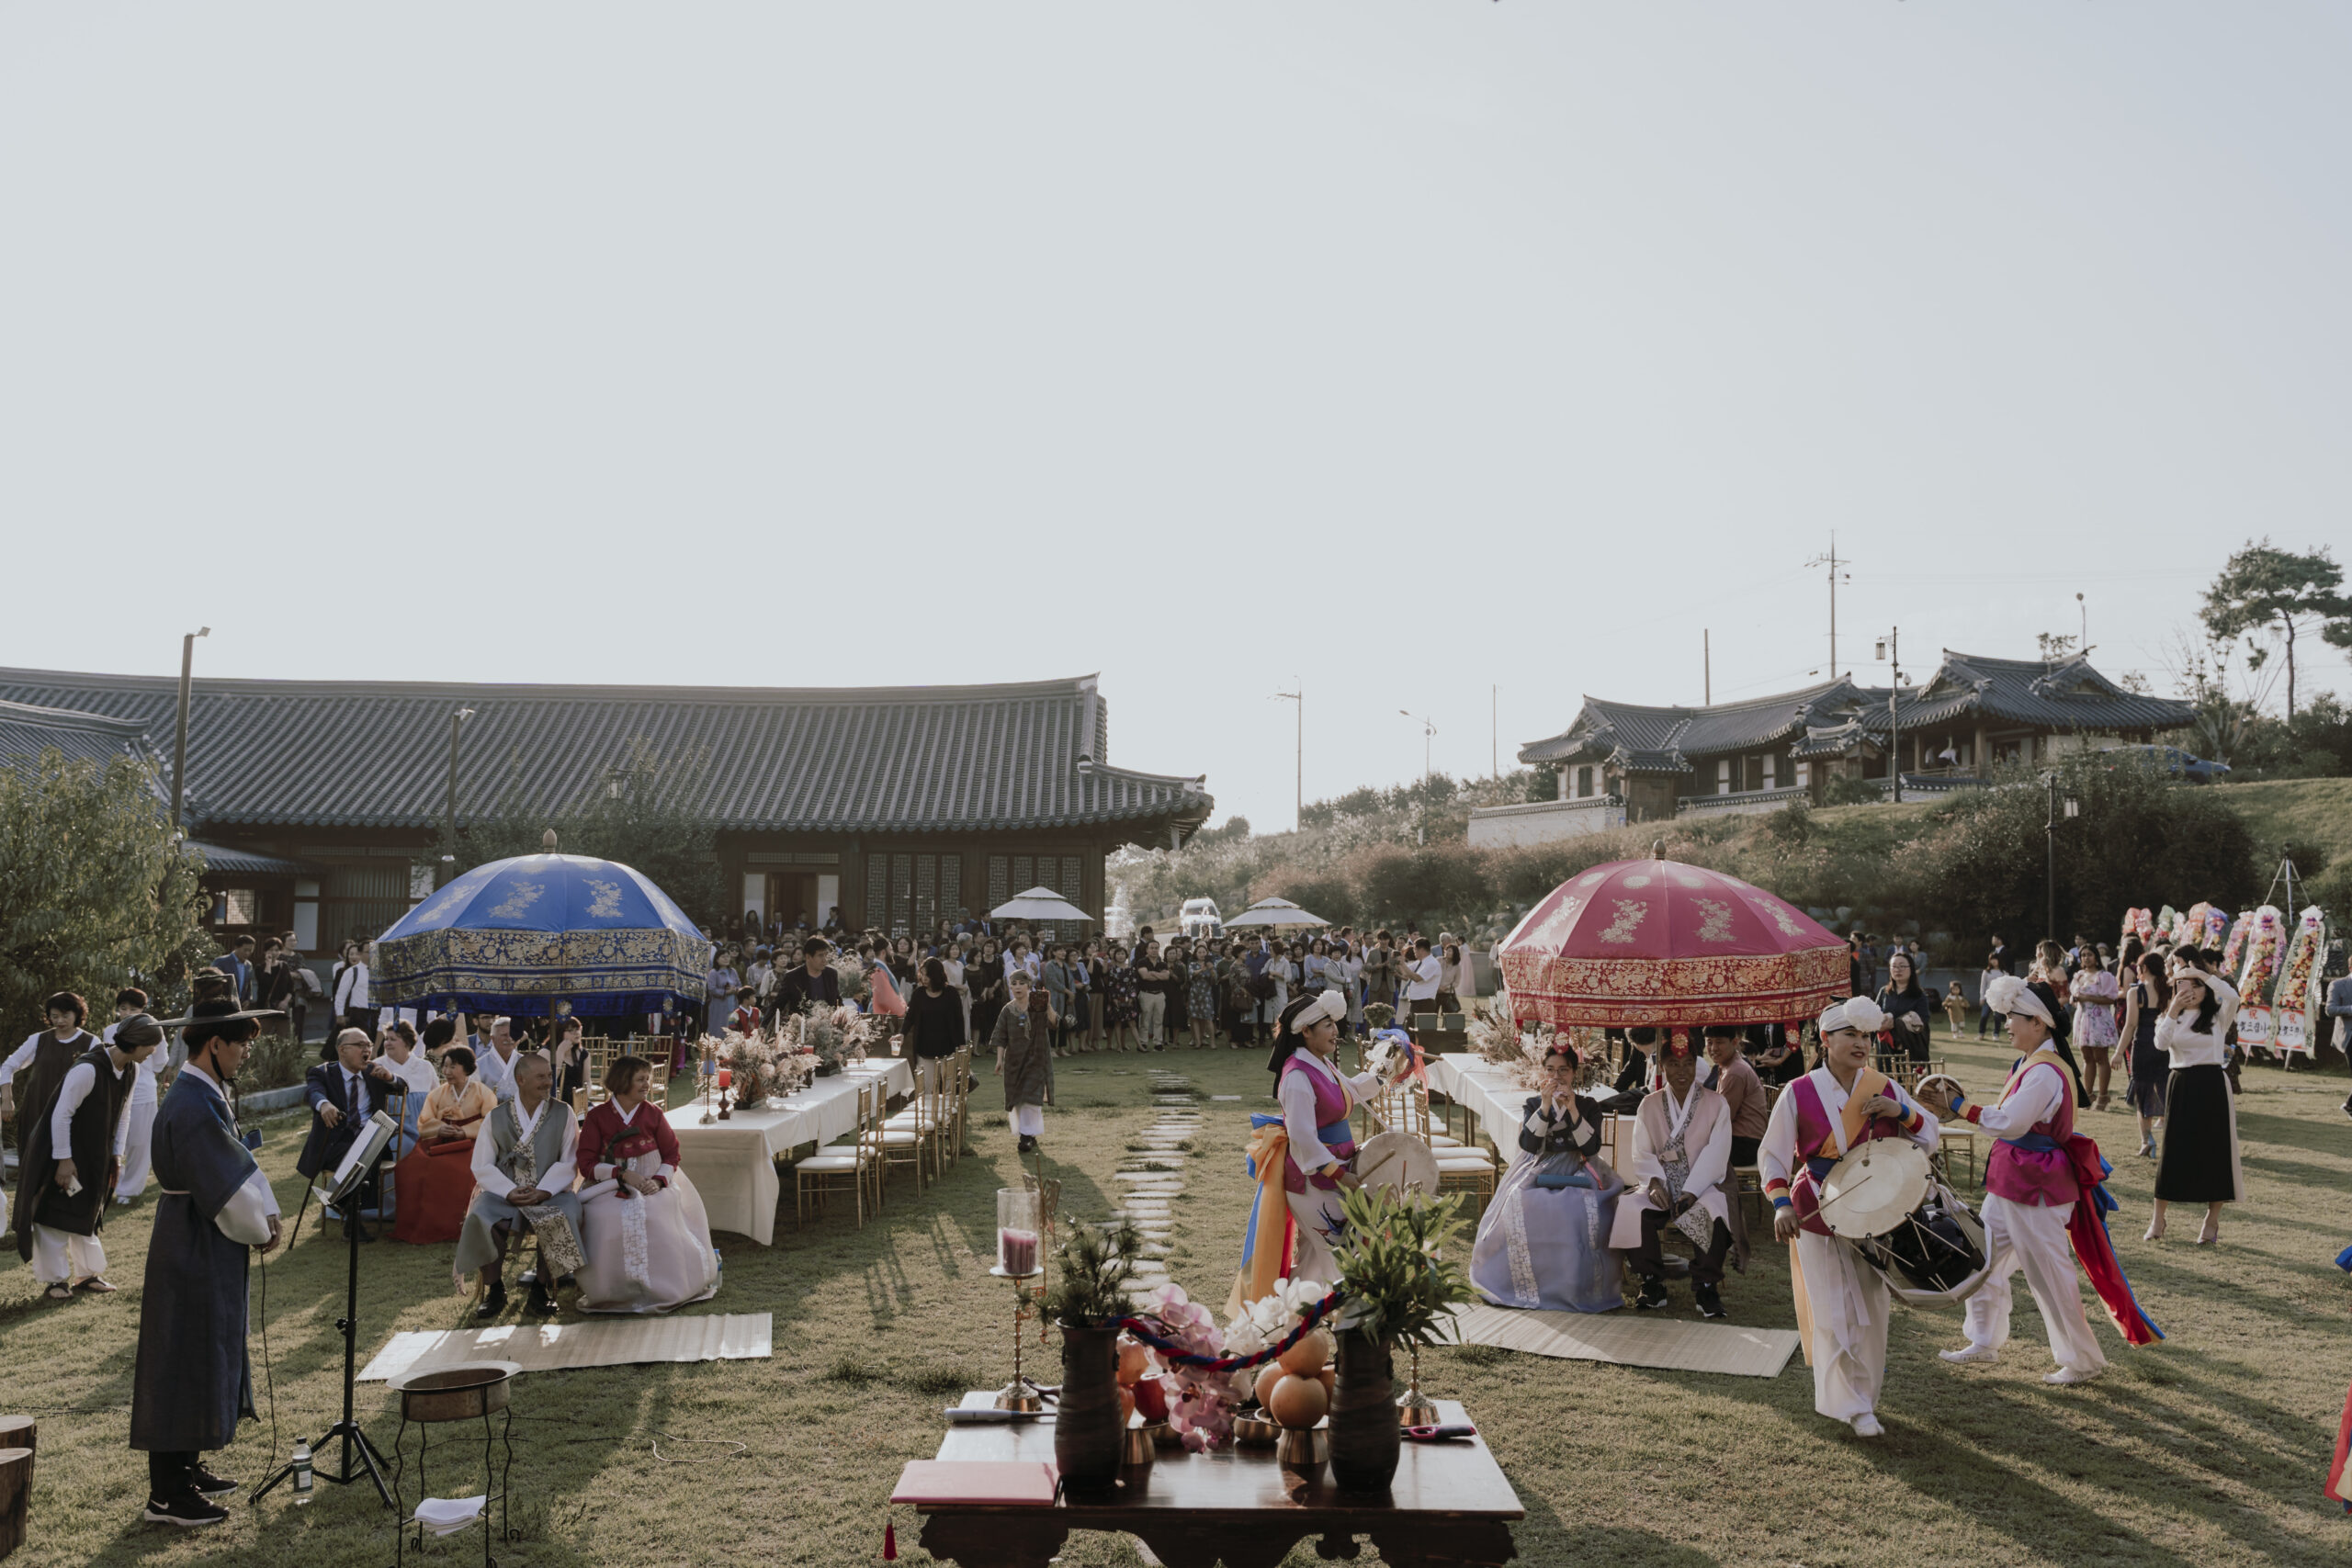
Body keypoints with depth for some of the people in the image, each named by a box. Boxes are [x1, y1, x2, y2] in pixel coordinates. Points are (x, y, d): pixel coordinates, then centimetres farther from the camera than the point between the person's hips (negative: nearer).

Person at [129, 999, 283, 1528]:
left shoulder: (206, 1096, 9)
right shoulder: (193, 1106, -24)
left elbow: (241, 1162, 13)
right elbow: (228, 1187, -23)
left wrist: (267, 1214, 1)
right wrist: (260, 1232, -7)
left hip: (206, 1253, 10)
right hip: (192, 1259, -10)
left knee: (206, 1361, 18)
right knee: (183, 1364, -1)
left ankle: (184, 1468, 30)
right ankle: (167, 1495, 8)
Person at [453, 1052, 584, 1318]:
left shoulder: (563, 1114, 8)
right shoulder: (496, 1117, 10)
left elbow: (569, 1163, 0)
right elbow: (482, 1166, 3)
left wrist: (543, 1191, -15)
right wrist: (509, 1192, -13)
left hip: (550, 1193, -1)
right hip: (504, 1192, 1)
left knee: (563, 1217, -33)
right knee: (481, 1218, -30)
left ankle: (540, 1290, -14)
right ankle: (494, 1290, -10)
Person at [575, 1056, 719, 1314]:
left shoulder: (653, 1114, 6)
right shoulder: (597, 1117, 1)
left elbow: (671, 1155, 7)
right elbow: (587, 1164, -3)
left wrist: (659, 1180, -13)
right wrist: (622, 1174, -16)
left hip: (652, 1187, 1)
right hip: (610, 1189, 0)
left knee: (655, 1217, -30)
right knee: (605, 1219, -32)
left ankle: (662, 1288, -8)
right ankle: (617, 1291, -13)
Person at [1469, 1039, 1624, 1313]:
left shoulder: (1589, 1106, 8)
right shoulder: (1533, 1103, 11)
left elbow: (1591, 1147, -7)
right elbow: (1528, 1144, -5)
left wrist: (1573, 1109, -15)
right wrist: (1545, 1105, -13)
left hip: (1578, 1174, -1)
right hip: (1538, 1174, 1)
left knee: (1584, 1212, -34)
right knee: (1520, 1207, -31)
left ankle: (1583, 1286, -20)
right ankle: (1529, 1283, -19)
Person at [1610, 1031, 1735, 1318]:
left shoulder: (1716, 1104, 3)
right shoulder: (1649, 1105, 11)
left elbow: (1715, 1154, -7)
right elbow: (1642, 1153, 3)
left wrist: (1691, 1192, -21)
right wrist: (1654, 1182, -18)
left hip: (1702, 1185, -2)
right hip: (1661, 1184, 2)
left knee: (1711, 1213, -36)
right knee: (1630, 1208, -28)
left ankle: (1706, 1286, -16)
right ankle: (1652, 1284, -12)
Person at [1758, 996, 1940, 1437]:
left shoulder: (1885, 1089, 1)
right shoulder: (1799, 1093, -7)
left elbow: (1929, 1137, 5)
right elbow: (1773, 1155, -6)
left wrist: (1901, 1112, -15)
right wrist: (1781, 1204, -22)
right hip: (1818, 1216, -3)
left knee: (1871, 1309, 11)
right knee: (1834, 1314, -3)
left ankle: (1865, 1393, 32)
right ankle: (1852, 1406, 8)